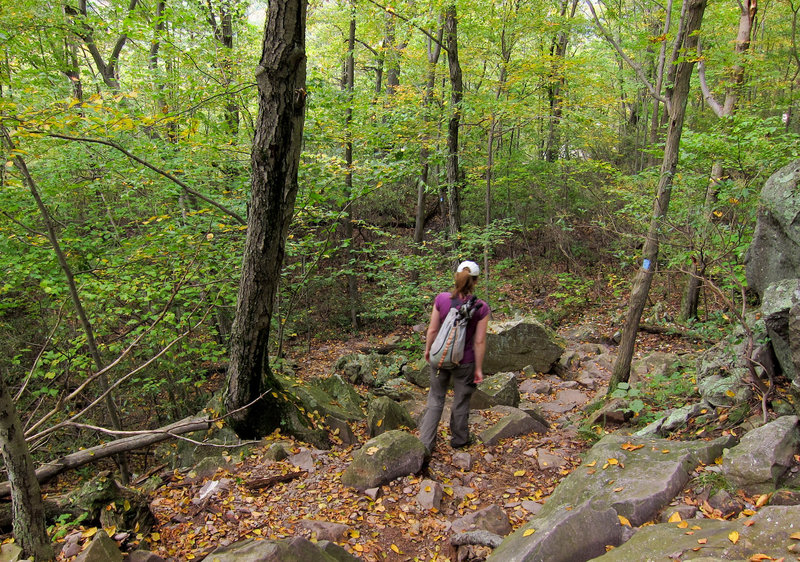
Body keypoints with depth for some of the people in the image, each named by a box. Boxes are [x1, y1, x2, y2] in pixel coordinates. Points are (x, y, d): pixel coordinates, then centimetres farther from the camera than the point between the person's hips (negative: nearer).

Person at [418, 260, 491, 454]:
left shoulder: (441, 299, -13)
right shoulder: (481, 308, -17)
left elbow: (432, 330, -6)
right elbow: (480, 341, -13)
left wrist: (428, 350, 12)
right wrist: (478, 368, -2)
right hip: (464, 361, -1)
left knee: (435, 400, 17)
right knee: (461, 401, 20)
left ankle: (425, 444, 17)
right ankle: (459, 440, 39)